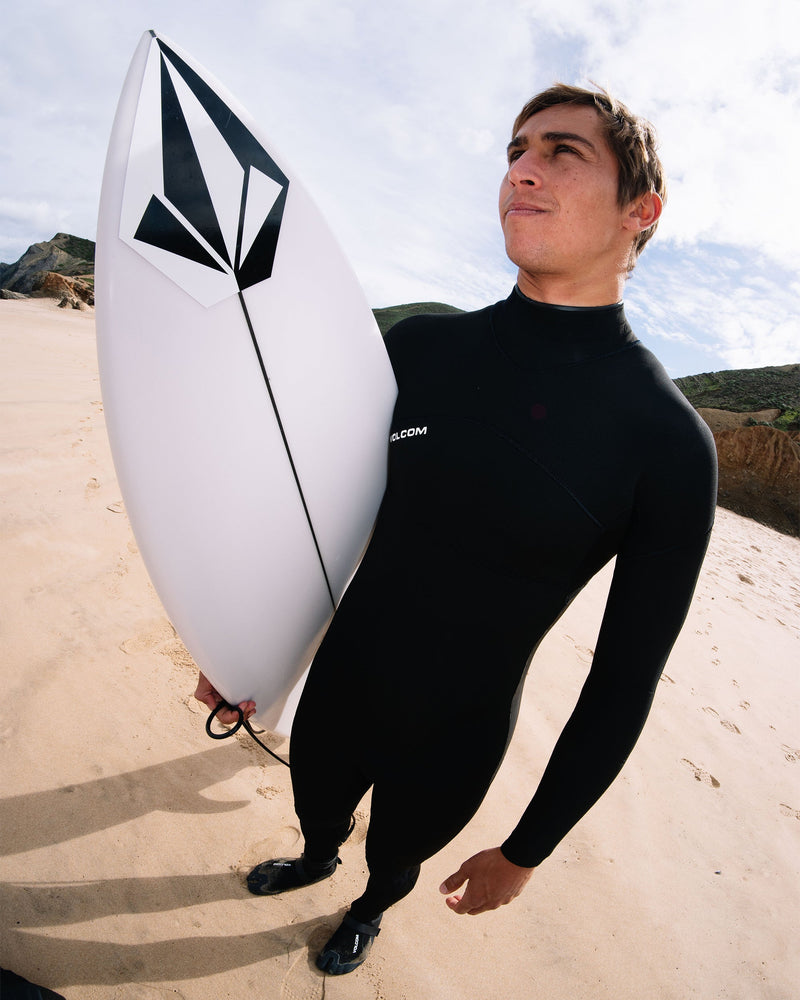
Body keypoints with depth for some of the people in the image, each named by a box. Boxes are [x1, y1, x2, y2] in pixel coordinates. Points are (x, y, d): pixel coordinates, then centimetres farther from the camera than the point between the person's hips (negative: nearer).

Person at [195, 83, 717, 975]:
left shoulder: (669, 441, -20)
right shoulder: (420, 347, -10)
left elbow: (626, 676, -13)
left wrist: (526, 850, -4)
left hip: (452, 744, -2)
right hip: (336, 691, 3)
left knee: (394, 860, 29)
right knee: (315, 815, 32)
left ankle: (368, 910, 67)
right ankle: (316, 863, 71)